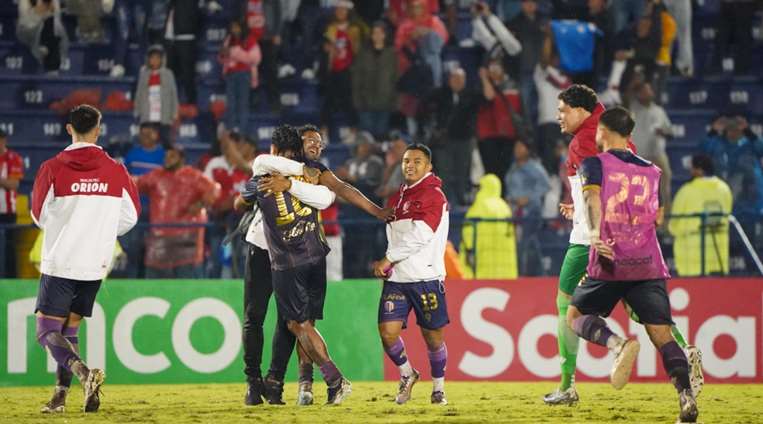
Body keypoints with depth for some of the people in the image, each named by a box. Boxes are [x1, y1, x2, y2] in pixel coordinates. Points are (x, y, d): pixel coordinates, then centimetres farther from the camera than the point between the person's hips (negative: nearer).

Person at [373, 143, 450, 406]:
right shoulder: (397, 198, 17)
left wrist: (388, 259, -10)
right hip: (396, 278, 6)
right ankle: (407, 375, 18)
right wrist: (388, 265, 8)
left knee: (433, 336, 3)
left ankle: (438, 389, 21)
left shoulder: (433, 195, -6)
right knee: (387, 332, -8)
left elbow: (419, 237, -15)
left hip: (426, 278, -6)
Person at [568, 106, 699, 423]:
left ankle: (617, 343, -18)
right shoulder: (652, 171, 19)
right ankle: (686, 396, -24)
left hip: (610, 263, -3)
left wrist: (594, 233, -29)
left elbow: (593, 197, -13)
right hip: (649, 265, 3)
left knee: (575, 316, 14)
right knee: (661, 334, -2)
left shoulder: (594, 165, 6)